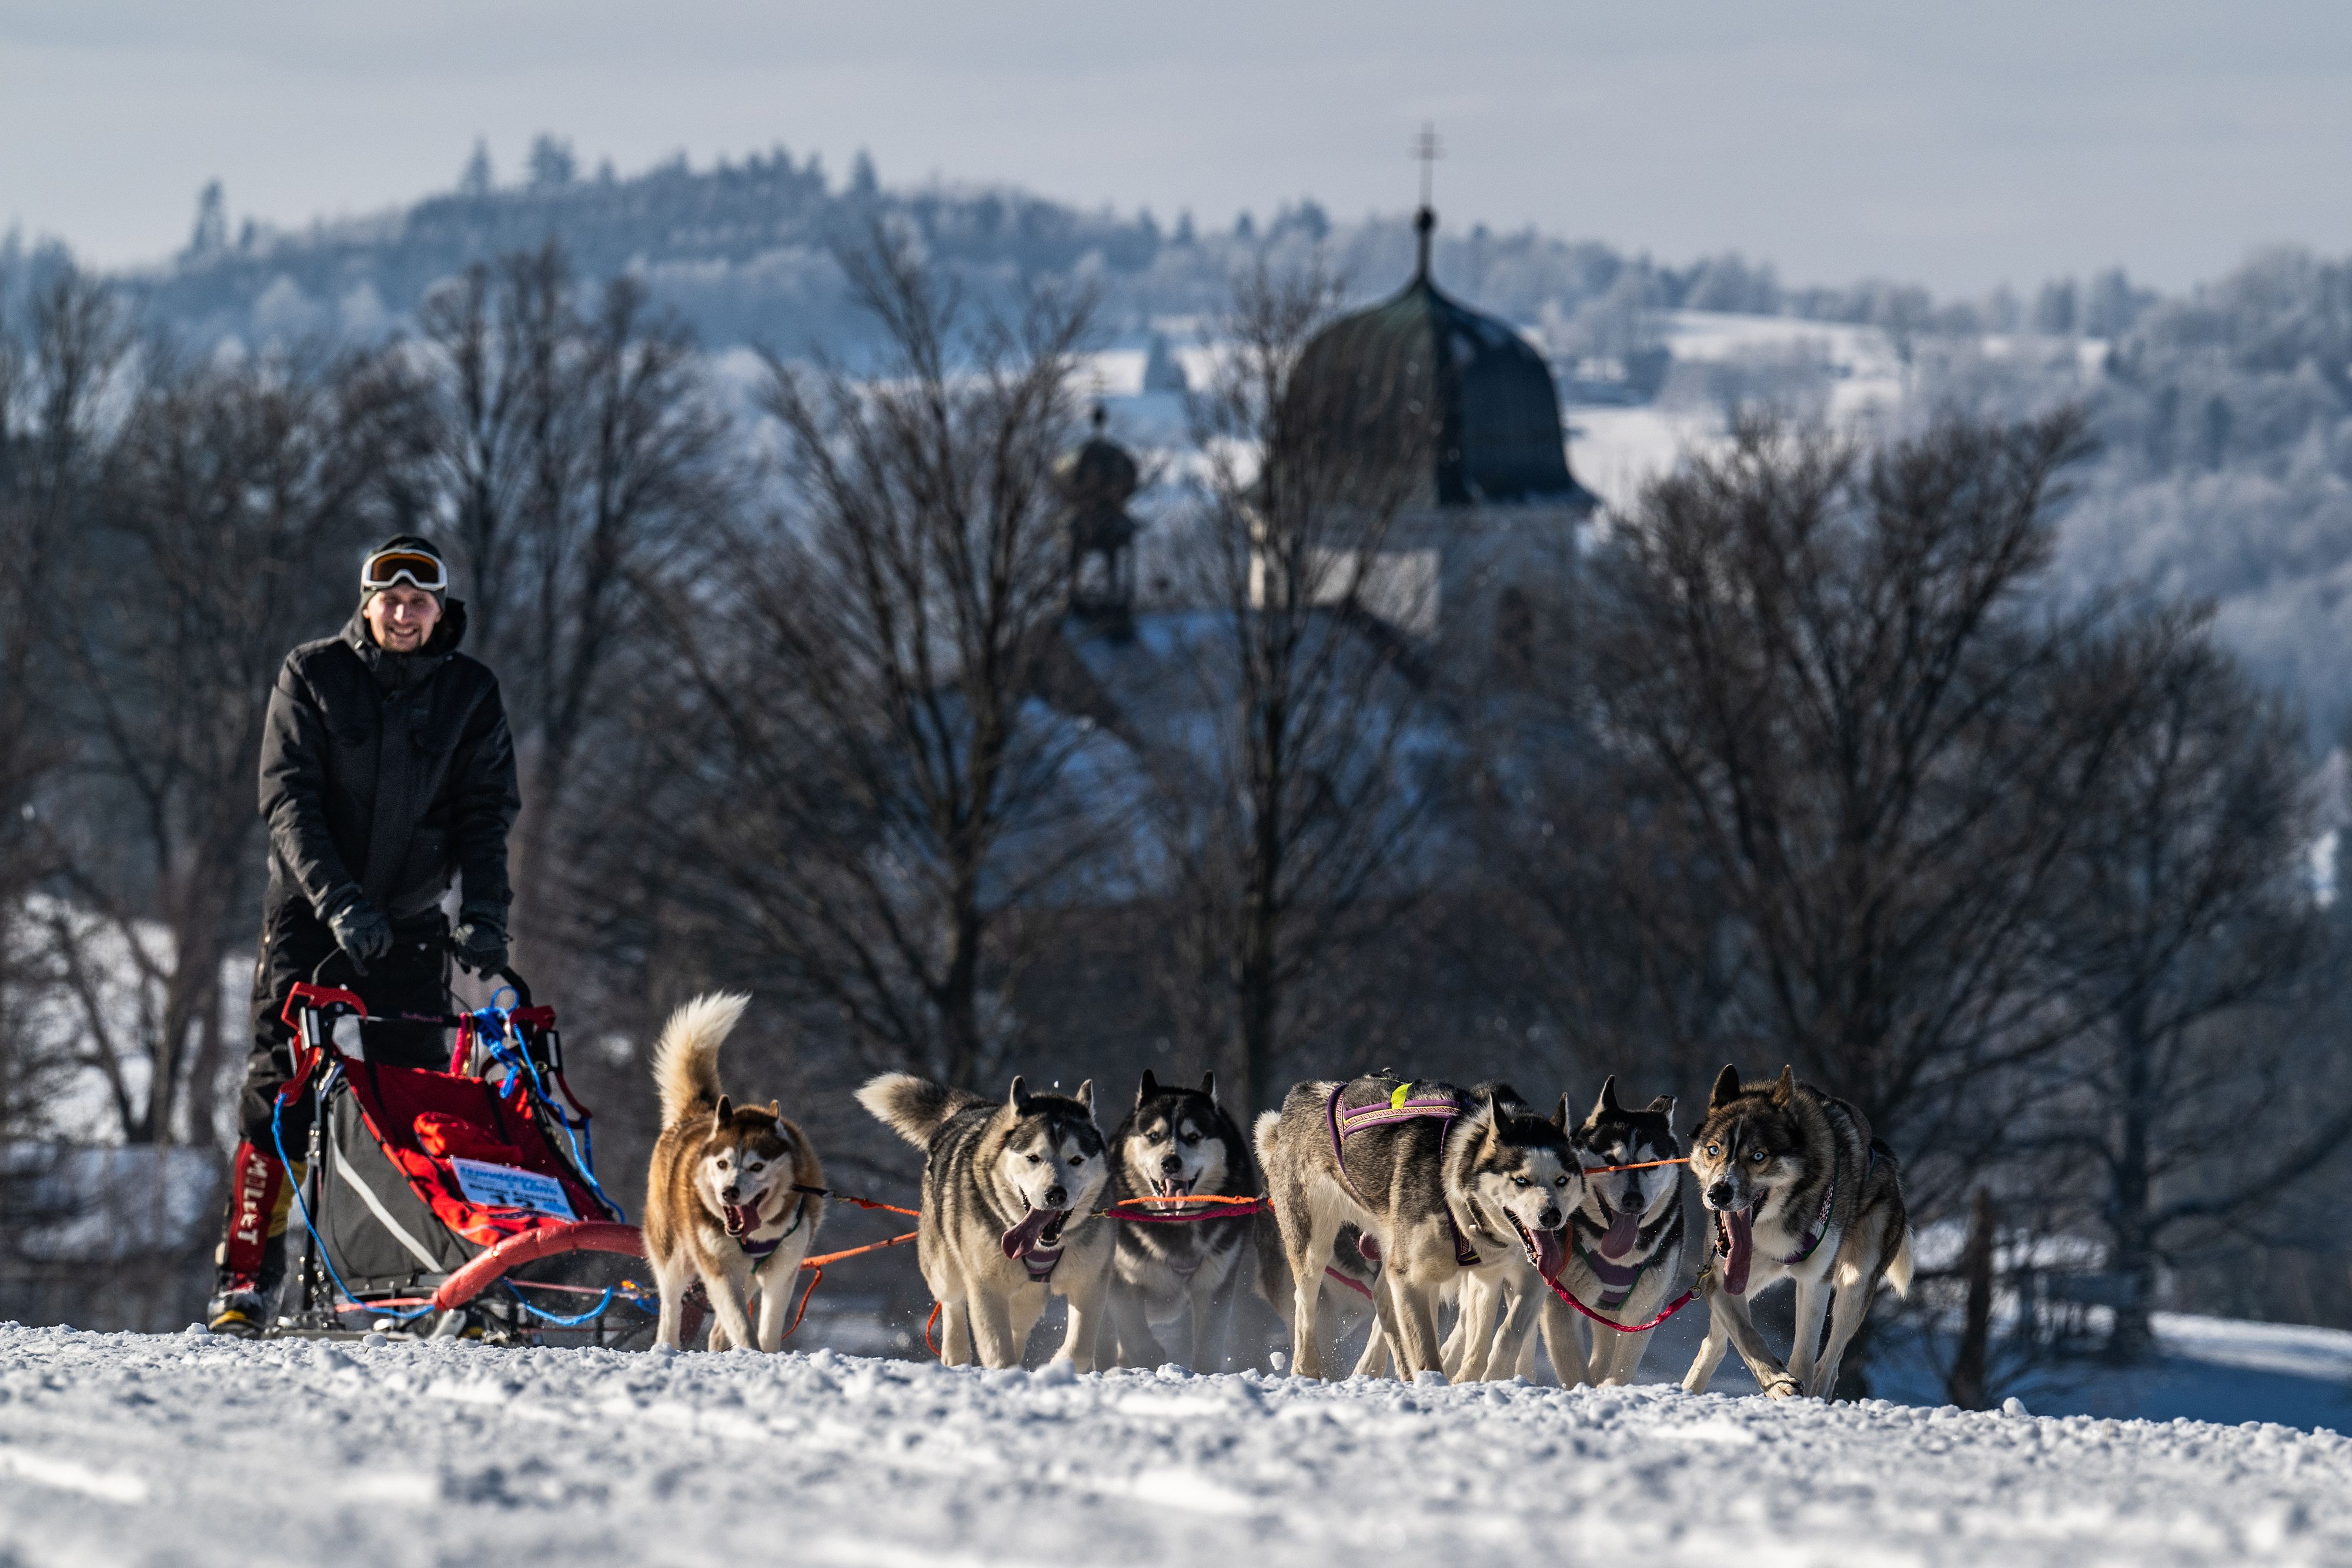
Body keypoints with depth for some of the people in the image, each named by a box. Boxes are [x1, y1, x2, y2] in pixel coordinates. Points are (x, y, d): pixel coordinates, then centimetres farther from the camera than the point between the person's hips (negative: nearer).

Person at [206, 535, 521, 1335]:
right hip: (309, 911, -1)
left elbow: (486, 812, 1)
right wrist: (339, 900, -22)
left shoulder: (470, 692, 2)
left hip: (411, 919, 1)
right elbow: (289, 801, -10)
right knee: (281, 1089, -7)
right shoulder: (311, 676, -3)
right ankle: (247, 1276, -6)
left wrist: (484, 912, -15)